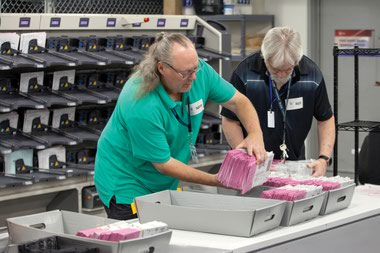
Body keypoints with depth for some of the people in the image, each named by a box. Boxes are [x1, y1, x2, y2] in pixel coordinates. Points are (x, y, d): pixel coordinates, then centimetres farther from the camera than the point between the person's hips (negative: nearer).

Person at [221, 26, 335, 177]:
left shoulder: (312, 74, -9)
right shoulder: (244, 73, -16)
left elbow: (326, 119, 4)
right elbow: (230, 121, -7)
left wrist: (323, 159, -9)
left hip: (294, 162, 2)